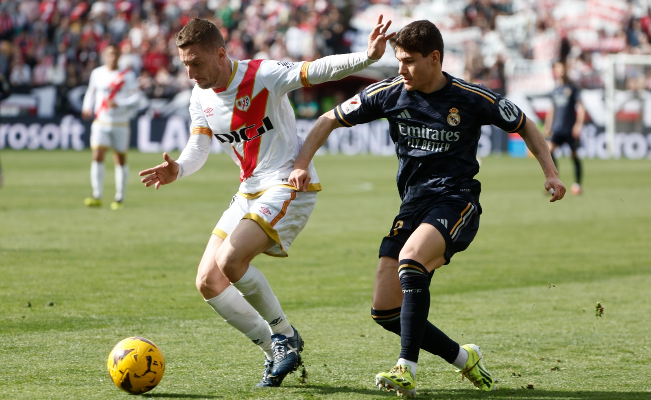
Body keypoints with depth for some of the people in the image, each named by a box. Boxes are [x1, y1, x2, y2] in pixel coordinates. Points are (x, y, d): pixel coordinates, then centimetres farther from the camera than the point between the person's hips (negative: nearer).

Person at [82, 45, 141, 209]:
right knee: (97, 156, -14)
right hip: (101, 122, 1)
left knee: (120, 159, 5)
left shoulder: (128, 75, -2)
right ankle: (97, 197, -17)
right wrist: (87, 108, 5)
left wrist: (118, 103, -22)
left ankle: (119, 198, 15)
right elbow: (91, 92, 21)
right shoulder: (97, 73, 6)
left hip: (120, 123, -1)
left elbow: (135, 97, -7)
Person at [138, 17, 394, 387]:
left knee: (231, 259, -27)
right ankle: (277, 352, 11)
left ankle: (285, 336, -6)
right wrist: (176, 170, -18)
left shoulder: (263, 75, -16)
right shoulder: (201, 97, 5)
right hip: (250, 191, 9)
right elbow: (198, 148, 5)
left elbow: (317, 70, -24)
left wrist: (368, 56, -41)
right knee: (208, 282, 1)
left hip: (289, 185, -8)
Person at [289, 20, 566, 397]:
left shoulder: (471, 98, -5)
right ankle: (464, 358, 16)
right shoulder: (390, 93, 1)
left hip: (457, 200, -5)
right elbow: (330, 119, 10)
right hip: (414, 203, 5)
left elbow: (524, 126, 9)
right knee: (385, 310, -3)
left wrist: (551, 173, -1)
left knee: (410, 260, -34)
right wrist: (302, 164, -3)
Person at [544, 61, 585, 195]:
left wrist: (578, 124, -13)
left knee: (574, 154, 2)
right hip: (557, 128, 4)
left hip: (570, 128, -4)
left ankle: (578, 183, 12)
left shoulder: (572, 88, -1)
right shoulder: (555, 90, 13)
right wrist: (548, 126, 20)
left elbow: (580, 107, -4)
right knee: (549, 149, -16)